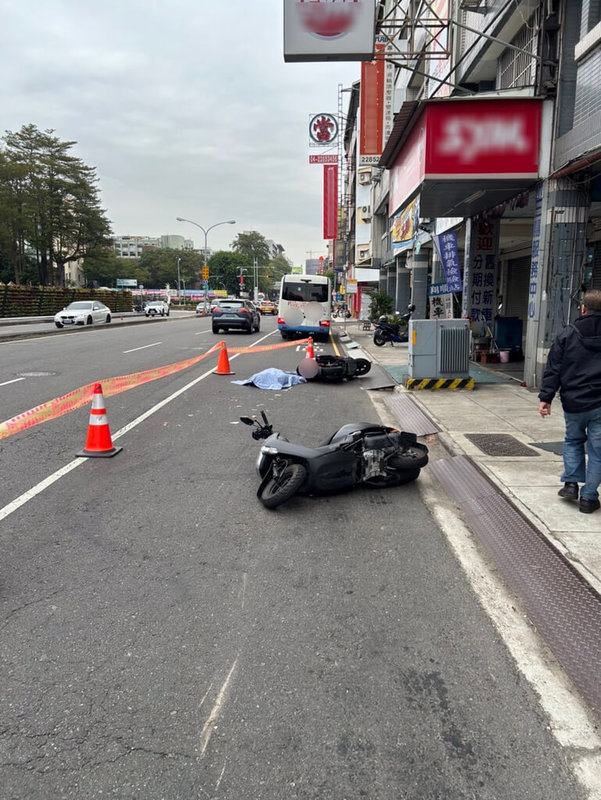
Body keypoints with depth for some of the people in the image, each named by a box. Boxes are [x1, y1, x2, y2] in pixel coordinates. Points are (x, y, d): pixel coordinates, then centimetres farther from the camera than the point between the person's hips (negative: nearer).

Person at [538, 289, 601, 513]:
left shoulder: (568, 334, -2)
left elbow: (553, 369, -3)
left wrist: (545, 398, 0)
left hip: (573, 402, 0)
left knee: (573, 440, 23)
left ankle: (571, 483, 14)